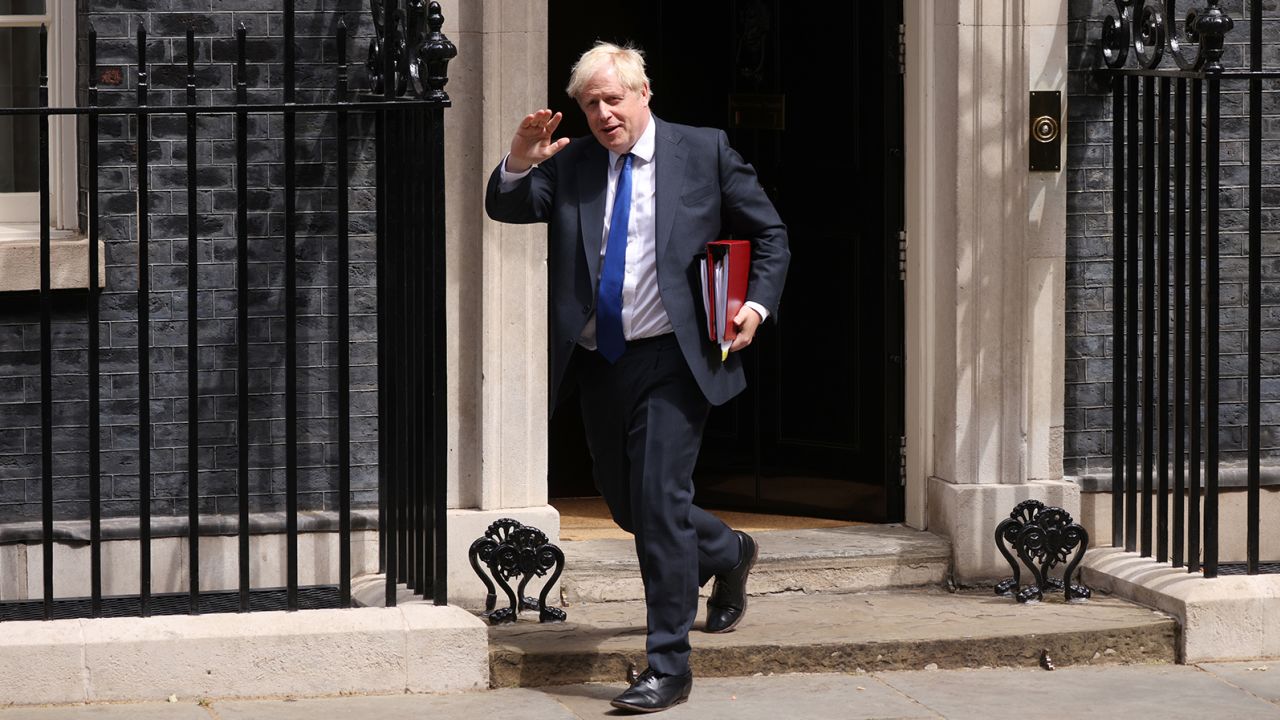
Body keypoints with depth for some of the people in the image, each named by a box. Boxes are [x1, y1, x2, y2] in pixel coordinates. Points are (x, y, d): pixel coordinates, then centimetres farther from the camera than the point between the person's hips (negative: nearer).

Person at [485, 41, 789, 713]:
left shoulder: (705, 152, 1)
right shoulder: (570, 165, 8)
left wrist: (758, 304, -6)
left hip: (671, 359, -5)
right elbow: (505, 208, -1)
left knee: (658, 498, -13)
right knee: (625, 503, 15)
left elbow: (770, 236, 8)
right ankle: (729, 554, 45)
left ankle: (667, 664, -7)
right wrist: (518, 163, -21)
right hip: (597, 361, 5)